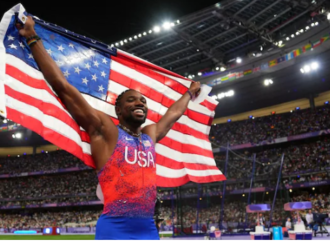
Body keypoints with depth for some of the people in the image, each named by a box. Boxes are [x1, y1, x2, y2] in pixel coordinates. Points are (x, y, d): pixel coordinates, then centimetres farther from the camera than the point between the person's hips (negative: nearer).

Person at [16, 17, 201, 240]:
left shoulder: (150, 135, 16)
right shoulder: (105, 132, 0)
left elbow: (174, 113, 36)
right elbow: (62, 86, -2)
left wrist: (190, 93, 51)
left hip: (149, 230, 7)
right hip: (115, 230, -6)